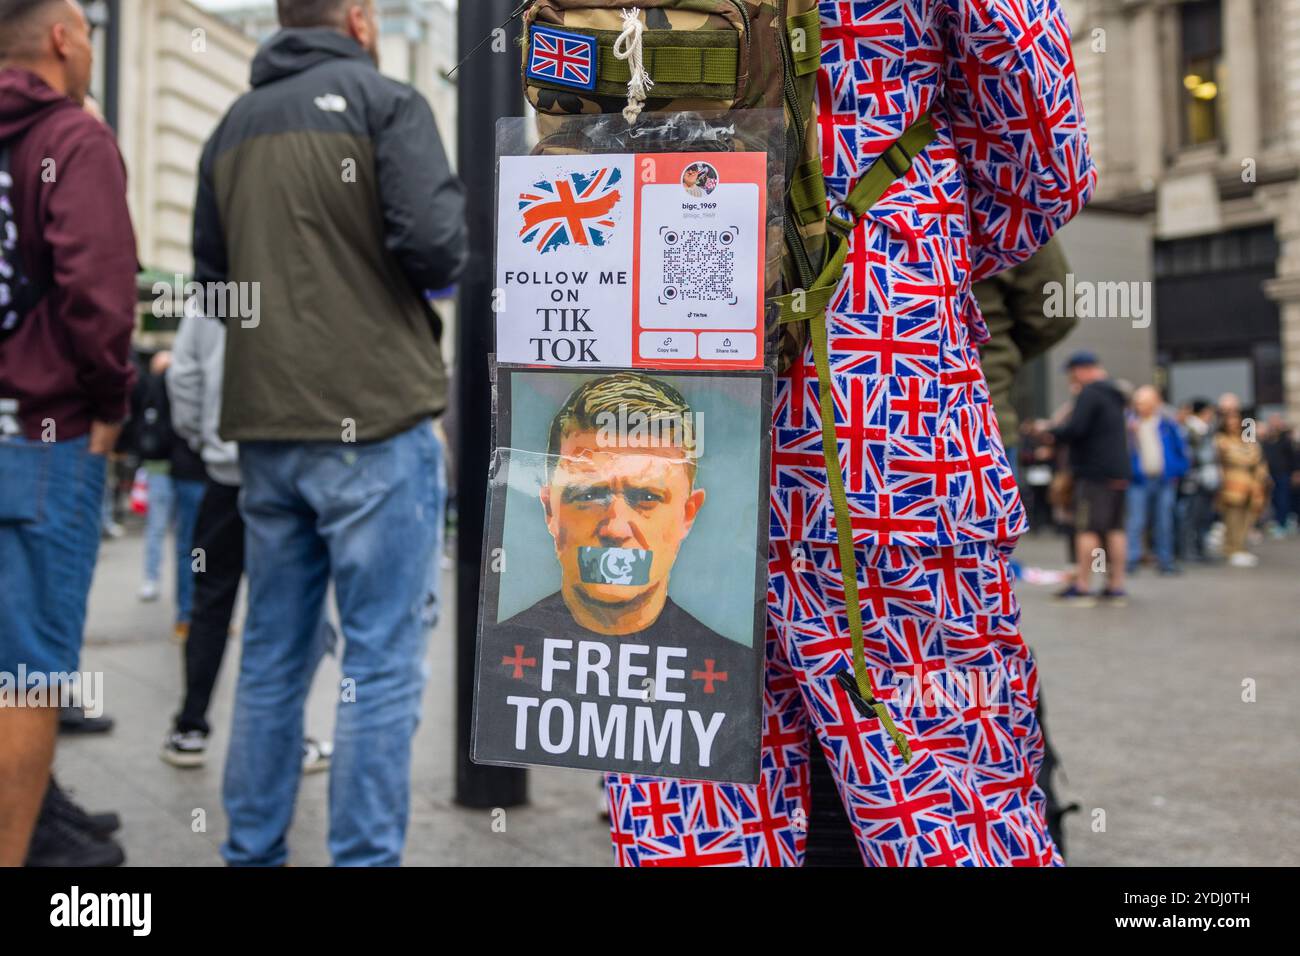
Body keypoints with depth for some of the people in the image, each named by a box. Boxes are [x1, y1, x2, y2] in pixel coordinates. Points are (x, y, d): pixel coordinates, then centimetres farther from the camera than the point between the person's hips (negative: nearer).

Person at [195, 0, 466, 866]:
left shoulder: (232, 127, 14)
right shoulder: (384, 101, -4)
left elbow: (212, 281, 16)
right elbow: (436, 248, -15)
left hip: (265, 427, 7)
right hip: (374, 419, -6)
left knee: (272, 654, 14)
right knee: (383, 661, -1)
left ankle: (254, 850, 22)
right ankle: (364, 854, 2)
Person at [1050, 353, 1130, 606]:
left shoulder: (1090, 393, -11)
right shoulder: (1113, 394, 19)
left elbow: (1075, 430, -20)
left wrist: (1050, 430, -4)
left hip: (1094, 472, -9)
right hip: (1119, 471, 9)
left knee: (1088, 528, -6)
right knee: (1115, 528, 10)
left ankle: (1082, 586, -6)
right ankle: (1116, 586, 12)